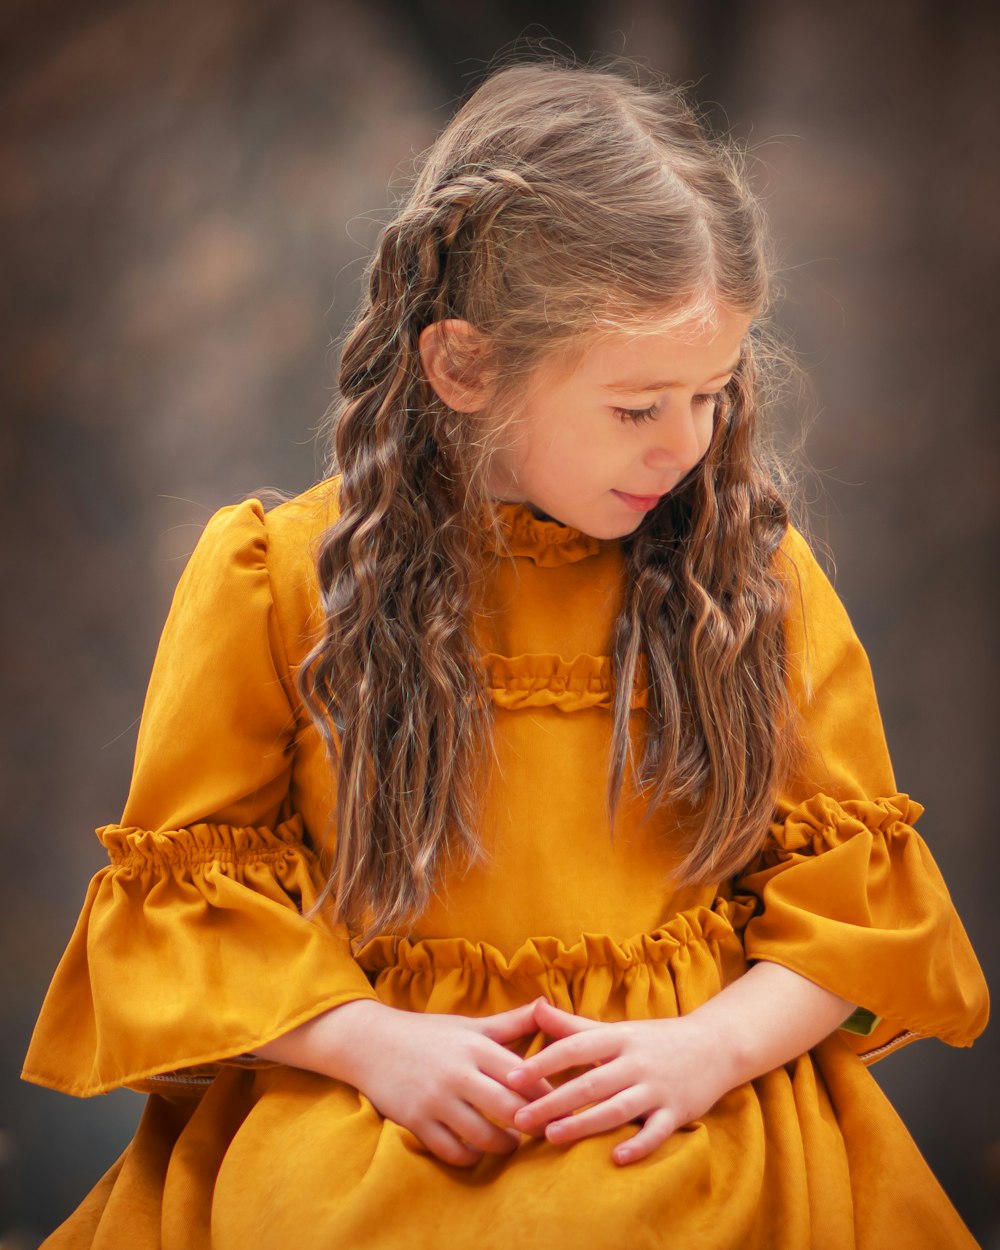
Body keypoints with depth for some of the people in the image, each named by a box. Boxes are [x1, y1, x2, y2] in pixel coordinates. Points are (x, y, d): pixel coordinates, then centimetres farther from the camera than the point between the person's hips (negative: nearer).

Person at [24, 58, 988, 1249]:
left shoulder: (754, 571, 6)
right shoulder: (278, 578, 1)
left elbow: (849, 877, 9)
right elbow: (186, 875, 5)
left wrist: (712, 1047, -9)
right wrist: (366, 1042, -11)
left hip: (692, 1105, 1)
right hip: (363, 1106, 0)